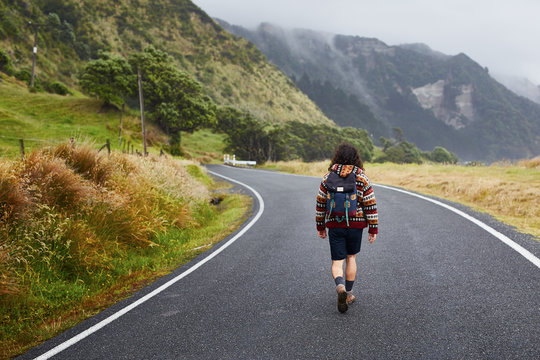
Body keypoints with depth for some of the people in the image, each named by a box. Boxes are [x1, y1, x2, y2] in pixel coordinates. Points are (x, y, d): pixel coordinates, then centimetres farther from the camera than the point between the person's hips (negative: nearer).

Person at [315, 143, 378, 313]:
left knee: (337, 262, 6)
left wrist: (320, 226, 12)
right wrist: (373, 228, 1)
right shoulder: (362, 179, -7)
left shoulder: (327, 178, -4)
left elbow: (321, 203, 1)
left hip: (334, 225, 0)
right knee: (351, 257, 21)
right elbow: (370, 205, -6)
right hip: (355, 224, 1)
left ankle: (340, 287, -24)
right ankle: (348, 294, 25)